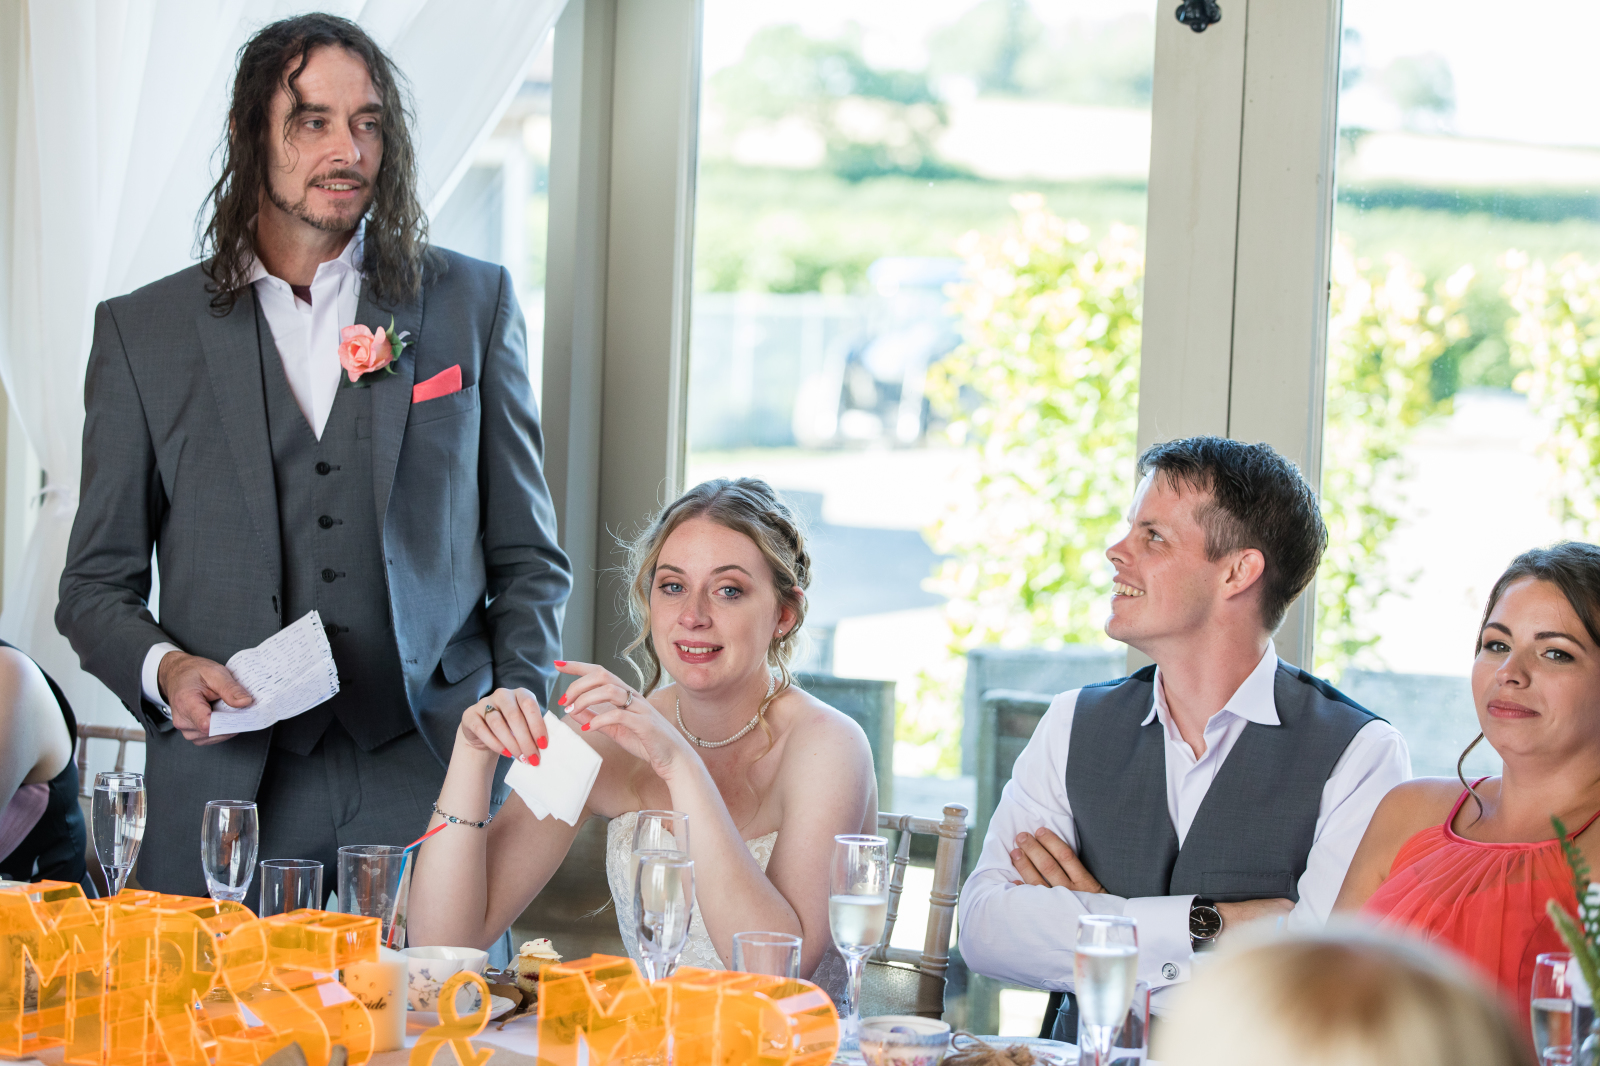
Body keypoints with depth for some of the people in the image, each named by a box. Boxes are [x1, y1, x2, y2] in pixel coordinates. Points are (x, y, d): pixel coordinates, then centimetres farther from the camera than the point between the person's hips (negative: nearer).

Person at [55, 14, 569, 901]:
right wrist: (162, 670, -10)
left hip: (432, 790, 0)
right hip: (228, 795, 0)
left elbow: (527, 561, 12)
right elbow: (95, 585, 11)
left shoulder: (474, 304, 10)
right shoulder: (142, 331, 9)